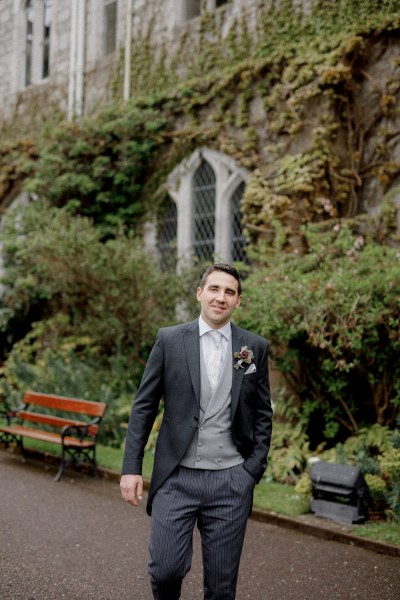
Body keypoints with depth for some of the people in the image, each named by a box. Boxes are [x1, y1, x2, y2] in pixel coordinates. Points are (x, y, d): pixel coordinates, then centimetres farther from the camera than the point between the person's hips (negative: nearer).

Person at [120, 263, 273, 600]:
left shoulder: (255, 348, 4)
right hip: (176, 476, -1)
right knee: (165, 569, -4)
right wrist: (131, 467, -3)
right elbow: (144, 406, 2)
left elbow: (263, 414, 9)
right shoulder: (169, 340, 0)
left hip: (231, 480, 1)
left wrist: (255, 470, 2)